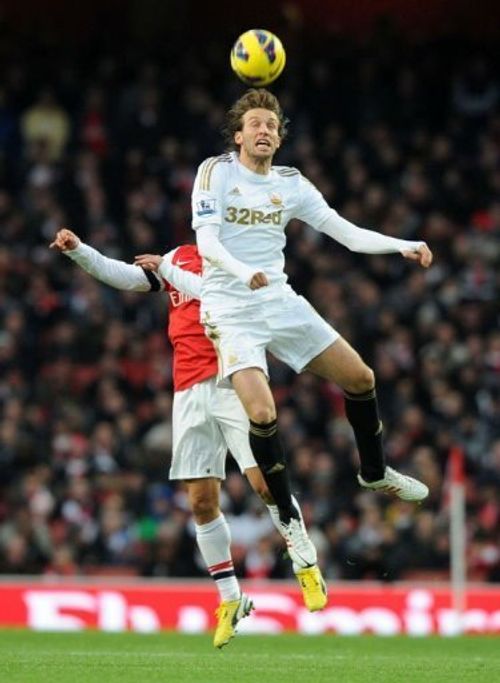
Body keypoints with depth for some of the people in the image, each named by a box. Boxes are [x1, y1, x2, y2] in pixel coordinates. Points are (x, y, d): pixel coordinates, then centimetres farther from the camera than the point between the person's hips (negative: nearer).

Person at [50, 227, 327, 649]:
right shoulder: (180, 257, 17)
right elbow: (125, 276, 16)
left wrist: (168, 269, -5)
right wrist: (77, 251, 5)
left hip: (232, 382, -6)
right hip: (190, 390, 6)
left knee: (265, 481, -15)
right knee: (201, 501, 3)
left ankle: (307, 568, 4)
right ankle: (231, 599, 13)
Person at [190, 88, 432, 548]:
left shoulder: (291, 184, 5)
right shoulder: (217, 171, -7)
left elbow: (349, 234, 5)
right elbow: (206, 242, -18)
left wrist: (404, 246, -10)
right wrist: (244, 272, -37)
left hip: (280, 301, 5)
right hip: (231, 311, -5)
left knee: (360, 377, 5)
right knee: (262, 414, -22)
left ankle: (374, 472, 32)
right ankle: (289, 518, -3)